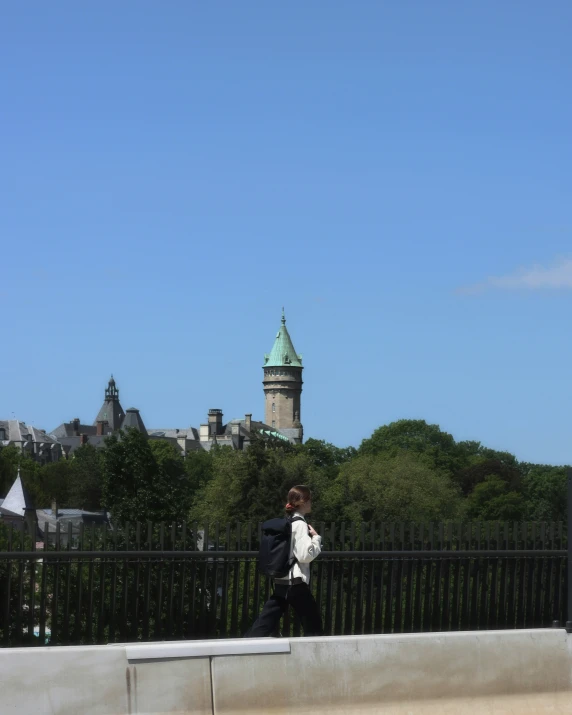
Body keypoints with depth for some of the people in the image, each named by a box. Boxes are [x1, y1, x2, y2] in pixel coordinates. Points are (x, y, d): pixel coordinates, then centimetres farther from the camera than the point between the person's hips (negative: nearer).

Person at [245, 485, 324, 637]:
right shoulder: (300, 524, -11)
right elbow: (305, 555, -19)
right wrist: (316, 538, -5)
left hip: (281, 582, 8)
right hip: (295, 583, -8)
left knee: (264, 625, 3)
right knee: (313, 625, 6)